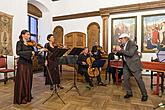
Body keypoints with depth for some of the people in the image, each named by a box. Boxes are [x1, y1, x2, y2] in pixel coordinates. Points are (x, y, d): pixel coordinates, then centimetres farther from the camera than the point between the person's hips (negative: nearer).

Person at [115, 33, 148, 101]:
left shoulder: (132, 44, -14)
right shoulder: (124, 45, 8)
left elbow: (130, 53, -27)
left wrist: (120, 50, -24)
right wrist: (118, 51, 0)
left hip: (134, 64, -7)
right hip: (126, 64, 7)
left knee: (138, 79, 1)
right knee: (125, 79, 5)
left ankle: (144, 95, 19)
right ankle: (129, 93, 22)